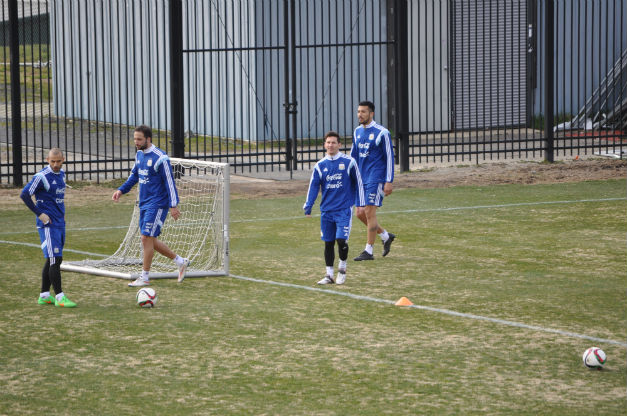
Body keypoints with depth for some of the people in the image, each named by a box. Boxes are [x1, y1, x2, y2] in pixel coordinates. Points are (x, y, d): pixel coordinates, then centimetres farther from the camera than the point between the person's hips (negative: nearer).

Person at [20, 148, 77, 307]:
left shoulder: (61, 174, 12)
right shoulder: (42, 177, -13)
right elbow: (24, 194, -15)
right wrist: (39, 213, -14)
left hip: (60, 223, 8)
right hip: (48, 224, -8)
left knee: (53, 260, 10)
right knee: (54, 259, -10)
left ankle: (44, 295, 17)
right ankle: (59, 297, -10)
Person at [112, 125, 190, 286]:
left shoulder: (160, 158, -16)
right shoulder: (139, 154, 9)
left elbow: (169, 182, -15)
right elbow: (134, 175, 23)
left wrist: (174, 205, -17)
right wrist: (121, 190, 10)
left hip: (157, 205, -9)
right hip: (144, 204, 9)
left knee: (147, 238, -9)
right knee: (150, 240, 10)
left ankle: (145, 277, 0)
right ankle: (180, 261, 24)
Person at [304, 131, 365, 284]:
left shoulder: (349, 162, -2)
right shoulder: (320, 166, 6)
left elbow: (358, 183, 5)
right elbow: (313, 186, 7)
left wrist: (361, 203, 3)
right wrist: (308, 207, -3)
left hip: (344, 209, -3)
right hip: (326, 211, 3)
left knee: (341, 240, -14)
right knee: (328, 242, 6)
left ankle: (342, 269, 9)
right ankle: (329, 275, 14)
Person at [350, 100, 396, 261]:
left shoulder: (381, 132, -9)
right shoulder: (357, 132, 11)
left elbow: (389, 157, -9)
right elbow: (353, 155, 20)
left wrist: (389, 182, -12)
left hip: (376, 179, -7)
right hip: (361, 179, 7)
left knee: (369, 213, -9)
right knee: (360, 213, 6)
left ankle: (369, 251, -3)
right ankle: (386, 236, 25)